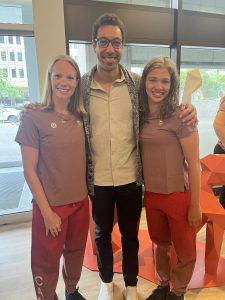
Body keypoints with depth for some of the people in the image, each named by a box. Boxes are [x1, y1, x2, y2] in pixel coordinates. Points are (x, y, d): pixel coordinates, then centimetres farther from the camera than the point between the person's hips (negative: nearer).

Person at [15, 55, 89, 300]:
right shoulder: (34, 117, -13)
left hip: (81, 201, 5)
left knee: (76, 253, 23)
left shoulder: (80, 116, 1)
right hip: (51, 205, -5)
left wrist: (87, 193, 7)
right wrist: (47, 211, -12)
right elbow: (29, 170, -13)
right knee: (47, 262, 14)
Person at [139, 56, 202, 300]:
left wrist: (195, 204, -10)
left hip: (178, 196, -4)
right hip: (151, 195, 5)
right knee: (160, 244, 24)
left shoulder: (180, 116, -16)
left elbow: (193, 163, -13)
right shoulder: (140, 116, 0)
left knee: (185, 251, 16)